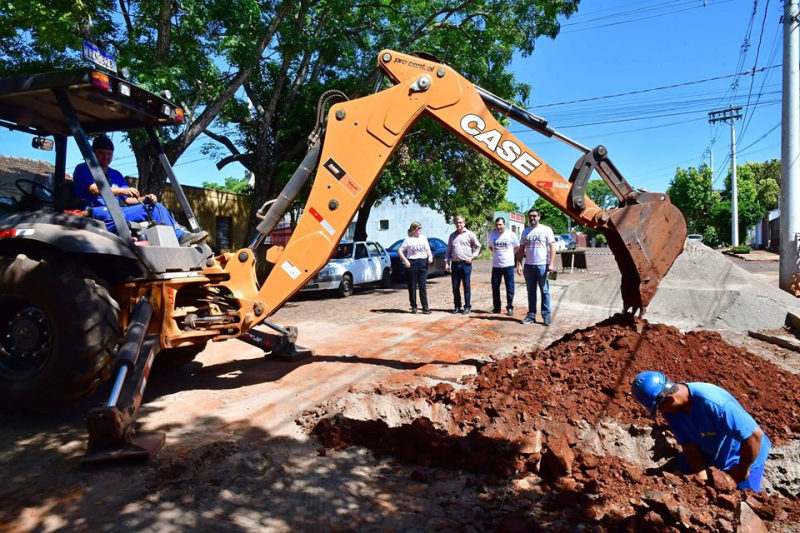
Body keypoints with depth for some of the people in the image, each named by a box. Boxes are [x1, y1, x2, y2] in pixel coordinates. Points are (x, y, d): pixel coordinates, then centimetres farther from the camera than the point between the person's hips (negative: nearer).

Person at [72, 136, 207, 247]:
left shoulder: (116, 175, 25)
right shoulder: (83, 169, 6)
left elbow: (128, 199, 15)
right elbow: (95, 189, -15)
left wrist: (143, 199, -9)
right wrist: (122, 190, -32)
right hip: (96, 214, -6)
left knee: (155, 206, -13)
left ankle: (181, 236, -30)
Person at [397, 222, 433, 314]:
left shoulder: (424, 238, 13)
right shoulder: (408, 239, -1)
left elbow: (428, 249, 18)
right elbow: (399, 251, -2)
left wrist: (430, 256, -1)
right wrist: (405, 261, -11)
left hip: (423, 263, 3)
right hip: (412, 263, -3)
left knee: (423, 286, 0)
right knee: (412, 286, 4)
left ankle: (425, 307, -1)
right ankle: (413, 307, 13)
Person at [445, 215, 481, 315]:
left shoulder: (469, 234, 1)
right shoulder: (452, 235, 13)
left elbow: (478, 247, 4)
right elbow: (448, 251, 14)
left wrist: (472, 257, -6)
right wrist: (446, 262, 6)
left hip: (466, 264, -4)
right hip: (455, 264, 4)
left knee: (466, 286, 0)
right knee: (455, 287, 7)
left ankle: (467, 306, 7)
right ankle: (457, 306, 16)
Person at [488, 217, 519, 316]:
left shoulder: (511, 234, -8)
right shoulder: (492, 235, 2)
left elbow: (517, 247, 6)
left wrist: (509, 254, 8)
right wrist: (497, 253, 10)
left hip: (508, 265, -3)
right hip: (496, 265, 3)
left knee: (510, 288, 3)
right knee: (495, 287, 7)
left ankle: (510, 307, 13)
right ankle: (496, 307, 19)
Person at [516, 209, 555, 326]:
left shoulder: (546, 229, -1)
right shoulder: (525, 232, 12)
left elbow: (552, 247, -6)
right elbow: (521, 249, 12)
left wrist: (551, 264, -15)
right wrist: (519, 264, 2)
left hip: (542, 265, -4)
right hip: (529, 265, 4)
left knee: (545, 292, 2)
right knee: (531, 292, 9)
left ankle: (546, 316, 5)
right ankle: (531, 315, 15)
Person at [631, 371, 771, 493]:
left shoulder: (713, 403, -43)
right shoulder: (670, 408, -21)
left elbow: (755, 435, -36)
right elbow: (689, 444, -15)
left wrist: (742, 471, -22)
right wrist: (703, 479, -24)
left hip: (740, 457, -5)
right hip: (707, 451, 5)